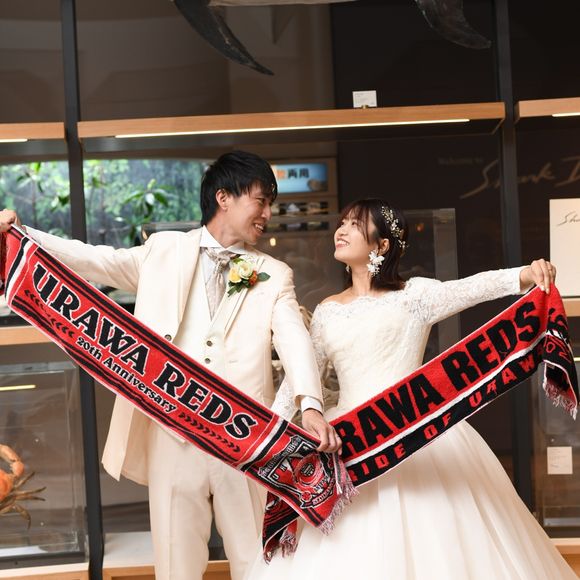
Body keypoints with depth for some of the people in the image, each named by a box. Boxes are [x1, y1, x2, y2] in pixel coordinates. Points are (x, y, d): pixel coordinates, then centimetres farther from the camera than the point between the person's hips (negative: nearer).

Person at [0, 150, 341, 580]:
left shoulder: (274, 275, 9)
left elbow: (294, 338, -5)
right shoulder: (164, 251, 11)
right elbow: (97, 262, 5)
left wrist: (310, 404, -24)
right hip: (173, 436, 0)